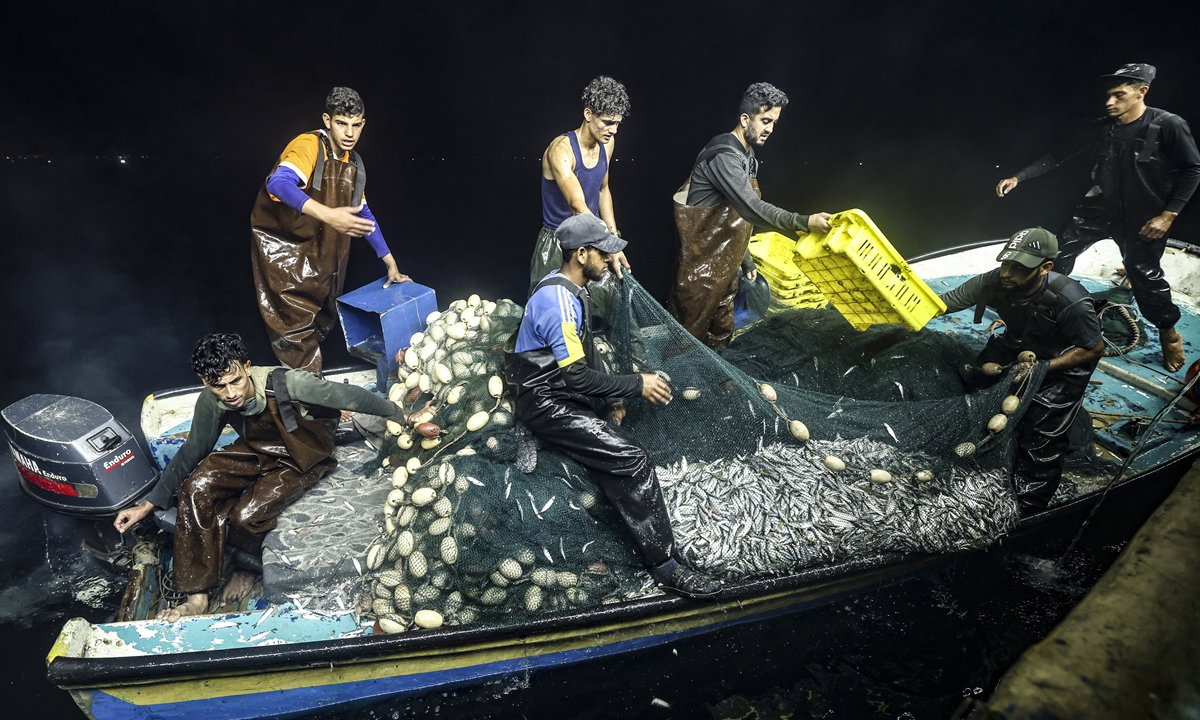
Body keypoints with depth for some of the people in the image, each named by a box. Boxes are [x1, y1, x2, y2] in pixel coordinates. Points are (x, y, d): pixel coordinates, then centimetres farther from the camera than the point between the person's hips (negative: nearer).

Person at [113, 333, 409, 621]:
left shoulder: (286, 384, -32)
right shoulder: (211, 402, -15)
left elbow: (348, 396, -22)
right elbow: (191, 453, 1)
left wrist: (400, 416, -12)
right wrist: (148, 504, 1)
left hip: (301, 458, -5)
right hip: (256, 450, 5)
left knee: (246, 515, -25)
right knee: (195, 488, -20)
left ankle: (246, 570, 13)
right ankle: (197, 597, -10)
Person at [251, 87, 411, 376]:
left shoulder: (353, 164, 7)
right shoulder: (309, 145, -19)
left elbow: (363, 214, 16)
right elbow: (279, 183, -38)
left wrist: (390, 262, 15)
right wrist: (327, 214, -54)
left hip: (318, 252, 8)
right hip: (281, 246, -8)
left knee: (321, 322, 16)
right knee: (296, 325, -8)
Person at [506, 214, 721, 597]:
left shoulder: (568, 290, 11)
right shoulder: (558, 300, -22)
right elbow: (576, 375, -24)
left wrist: (609, 401, 9)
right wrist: (637, 384, -16)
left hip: (563, 394, 11)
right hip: (546, 404, -11)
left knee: (621, 462, -2)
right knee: (633, 459, -19)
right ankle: (664, 565, -11)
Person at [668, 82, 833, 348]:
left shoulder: (747, 156, 13)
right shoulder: (724, 155, -19)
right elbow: (752, 208, -29)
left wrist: (746, 261, 19)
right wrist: (804, 223, -30)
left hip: (724, 261, 10)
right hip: (701, 260, -10)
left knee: (721, 332, 15)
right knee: (690, 331, -1)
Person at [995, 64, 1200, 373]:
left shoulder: (1169, 126, -16)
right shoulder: (1101, 128, -3)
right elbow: (1058, 157, 1)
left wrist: (1168, 214, -15)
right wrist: (1018, 178, -7)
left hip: (1143, 219, -4)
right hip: (1101, 208, 4)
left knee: (1145, 275, 0)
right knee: (1060, 252, 0)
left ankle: (1169, 333, 23)